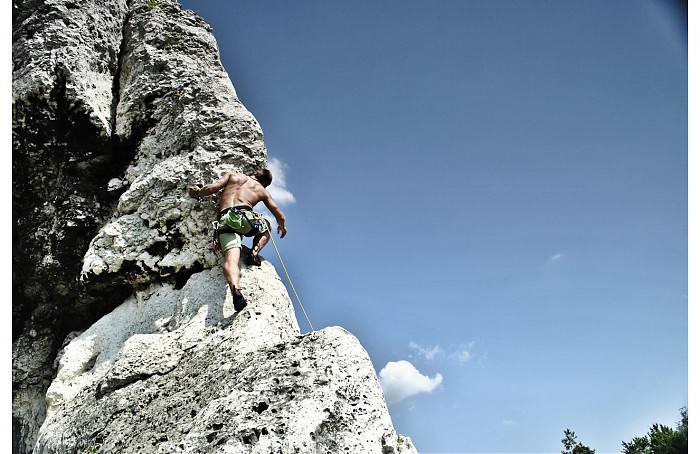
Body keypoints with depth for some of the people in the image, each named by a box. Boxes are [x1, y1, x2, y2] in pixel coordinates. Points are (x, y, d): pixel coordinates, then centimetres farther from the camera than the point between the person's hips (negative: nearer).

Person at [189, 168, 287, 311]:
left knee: (231, 258, -18)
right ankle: (254, 253, 5)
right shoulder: (263, 191, 27)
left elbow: (211, 188, 12)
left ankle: (235, 287, -47)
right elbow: (280, 216, 28)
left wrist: (197, 192, 32)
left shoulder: (233, 175, 27)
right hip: (244, 215, 0)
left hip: (224, 220, 0)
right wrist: (282, 226, 51)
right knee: (266, 227, 32)